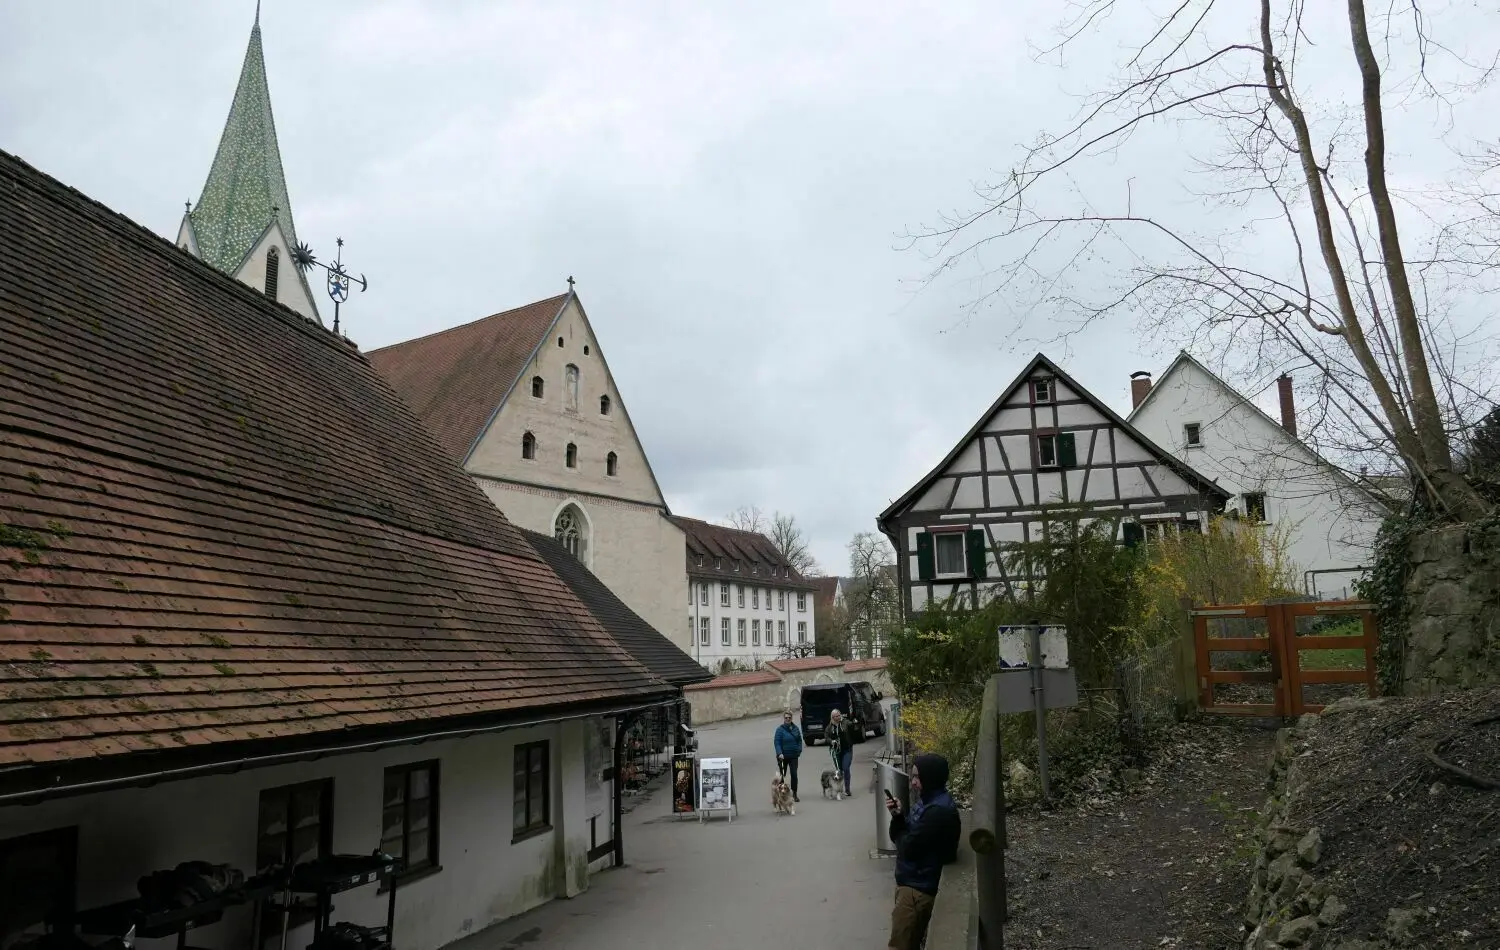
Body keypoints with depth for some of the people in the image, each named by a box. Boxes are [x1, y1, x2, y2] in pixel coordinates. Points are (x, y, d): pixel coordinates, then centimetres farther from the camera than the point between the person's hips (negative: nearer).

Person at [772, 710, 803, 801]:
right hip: (783, 756, -3)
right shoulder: (780, 729, -11)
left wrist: (799, 750, 1)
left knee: (794, 774, -2)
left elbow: (799, 740, 11)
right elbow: (776, 742, -15)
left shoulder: (795, 728, 2)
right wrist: (779, 753, -25)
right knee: (782, 775, 7)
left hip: (793, 756, 3)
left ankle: (794, 794, 8)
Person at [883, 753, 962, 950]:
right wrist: (898, 816, -10)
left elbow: (908, 847, -24)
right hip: (912, 882, 10)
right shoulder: (927, 801, 8)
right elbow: (903, 837, 9)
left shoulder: (939, 811, -26)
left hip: (918, 888, -10)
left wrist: (901, 830, -3)